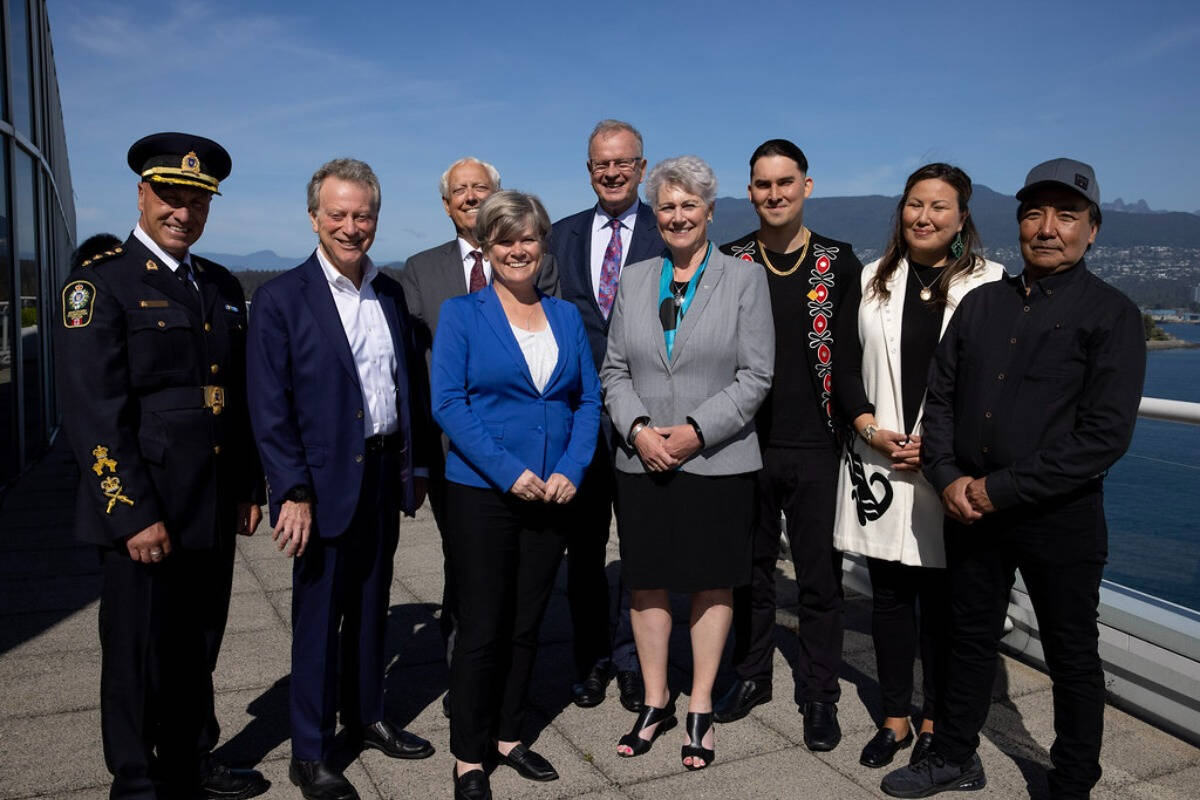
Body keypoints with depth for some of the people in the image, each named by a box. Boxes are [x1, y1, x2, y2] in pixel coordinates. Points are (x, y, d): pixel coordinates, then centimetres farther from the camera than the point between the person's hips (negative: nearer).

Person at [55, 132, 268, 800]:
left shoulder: (224, 286, 11)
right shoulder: (100, 284, -9)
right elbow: (94, 414, -15)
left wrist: (250, 488, 12)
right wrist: (136, 516, -18)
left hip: (214, 514, 6)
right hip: (143, 514, -6)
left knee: (198, 650, 19)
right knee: (140, 656, 9)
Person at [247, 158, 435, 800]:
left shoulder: (392, 293, 8)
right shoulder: (280, 299, -8)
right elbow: (269, 407, -11)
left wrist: (416, 465, 10)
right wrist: (294, 492, -15)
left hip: (383, 476, 5)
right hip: (324, 482, -5)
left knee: (371, 606, 18)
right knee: (319, 617, 5)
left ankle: (366, 717, 37)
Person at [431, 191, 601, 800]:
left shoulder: (566, 316, 10)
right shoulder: (461, 314, -2)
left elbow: (588, 400, 7)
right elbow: (448, 403, -10)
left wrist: (571, 470, -8)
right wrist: (510, 472, -17)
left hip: (552, 495, 4)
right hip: (481, 493, -4)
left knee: (526, 624, 13)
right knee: (482, 628, 3)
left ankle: (508, 737, 30)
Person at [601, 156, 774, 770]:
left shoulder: (745, 279, 0)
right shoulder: (632, 281, 10)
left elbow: (755, 375, -5)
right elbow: (615, 370, 8)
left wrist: (696, 431, -15)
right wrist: (637, 428, -9)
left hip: (718, 462, -2)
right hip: (642, 463, 3)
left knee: (712, 583, 7)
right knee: (647, 582, 9)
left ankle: (700, 709, 22)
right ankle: (656, 703, 26)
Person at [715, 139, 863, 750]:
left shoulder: (839, 264, 1)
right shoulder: (728, 263, 4)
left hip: (816, 448, -1)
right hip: (745, 445, 1)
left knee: (820, 577, 6)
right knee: (750, 568, 14)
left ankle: (819, 695, 21)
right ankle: (751, 676, 31)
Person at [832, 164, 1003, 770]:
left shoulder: (987, 283, 0)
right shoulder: (871, 283, 9)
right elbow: (845, 370, 8)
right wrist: (870, 429, -7)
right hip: (878, 464, 3)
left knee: (942, 598, 7)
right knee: (889, 594, 10)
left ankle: (935, 721, 24)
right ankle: (895, 718, 24)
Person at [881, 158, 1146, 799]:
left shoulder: (1111, 314, -6)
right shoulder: (981, 303, 9)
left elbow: (1105, 433, -14)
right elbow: (940, 397, 9)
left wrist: (1001, 490, -17)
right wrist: (948, 478, -7)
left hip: (1059, 515, -4)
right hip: (970, 505, 5)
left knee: (1072, 656, 11)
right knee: (971, 637, 17)